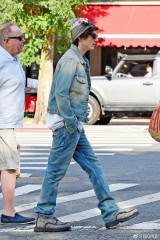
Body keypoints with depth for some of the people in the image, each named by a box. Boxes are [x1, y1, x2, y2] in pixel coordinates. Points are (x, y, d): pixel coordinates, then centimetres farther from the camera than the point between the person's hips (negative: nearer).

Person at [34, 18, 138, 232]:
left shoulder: (81, 60, 16)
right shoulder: (70, 59, -15)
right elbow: (61, 94, -22)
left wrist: (79, 120, 16)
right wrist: (71, 123, -19)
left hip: (74, 124, 10)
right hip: (66, 124, -10)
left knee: (93, 165, 9)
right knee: (56, 170, -4)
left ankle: (110, 212, 11)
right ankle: (44, 218, 2)